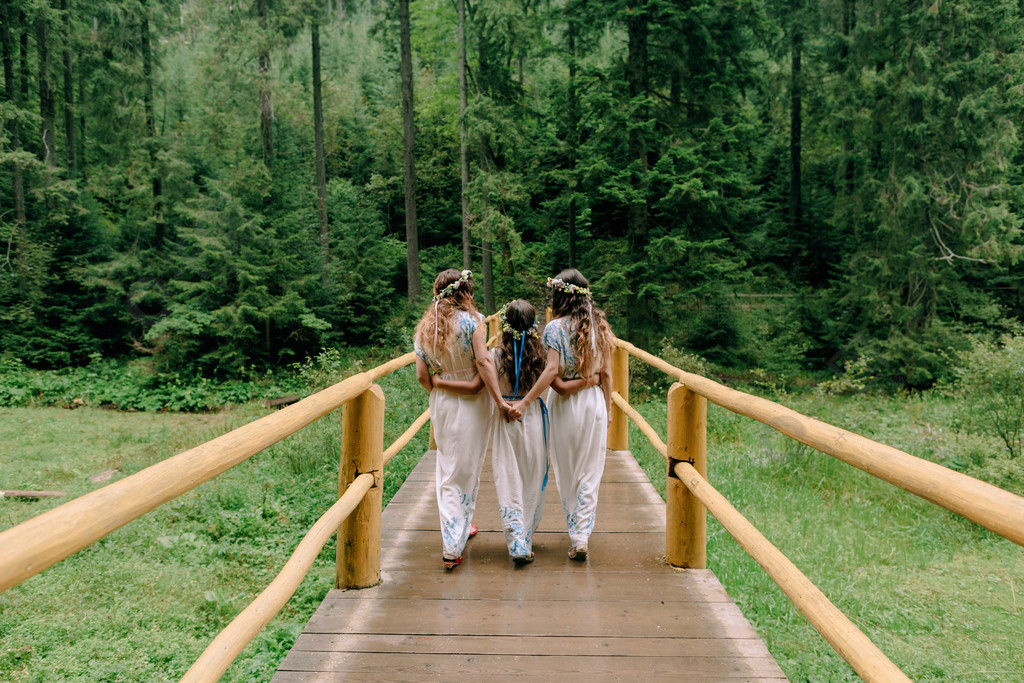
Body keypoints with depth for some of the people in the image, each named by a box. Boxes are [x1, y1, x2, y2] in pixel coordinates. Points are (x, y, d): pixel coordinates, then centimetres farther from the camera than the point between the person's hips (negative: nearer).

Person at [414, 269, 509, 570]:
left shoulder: (424, 327, 2)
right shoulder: (472, 320, -10)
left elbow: (422, 375, 0)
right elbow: (483, 361, -19)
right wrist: (500, 400, -19)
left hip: (441, 405, 3)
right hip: (473, 402, -3)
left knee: (448, 469, 16)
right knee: (468, 470, 6)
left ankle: (458, 529, 20)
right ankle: (453, 547, 10)